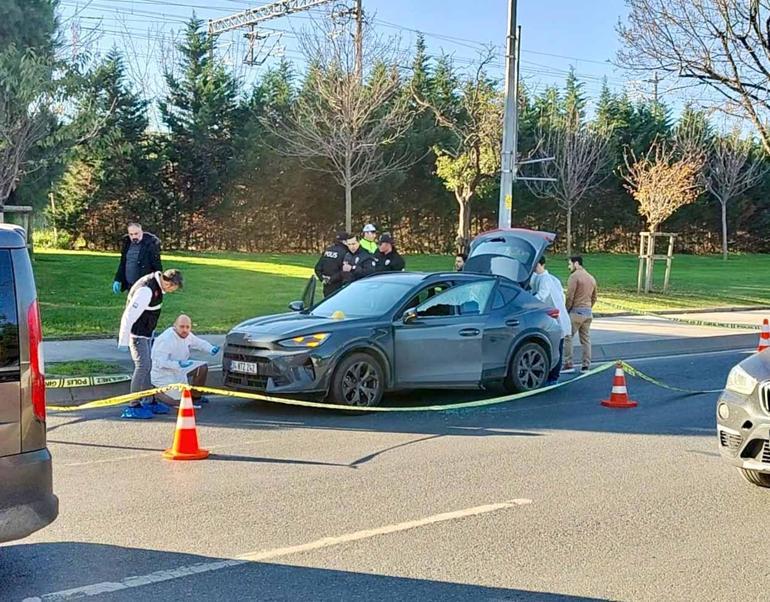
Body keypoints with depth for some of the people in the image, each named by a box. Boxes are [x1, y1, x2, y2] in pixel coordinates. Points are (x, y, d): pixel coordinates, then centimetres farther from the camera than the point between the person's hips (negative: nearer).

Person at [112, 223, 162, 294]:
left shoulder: (150, 244, -12)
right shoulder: (127, 244, 9)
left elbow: (157, 266, -12)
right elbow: (122, 264, 19)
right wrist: (117, 280, 13)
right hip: (130, 287, 7)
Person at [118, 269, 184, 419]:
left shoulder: (156, 284, 3)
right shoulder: (146, 290, -28)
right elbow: (130, 315, -27)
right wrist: (123, 340, -23)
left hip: (145, 333, 10)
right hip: (137, 333, -10)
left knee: (148, 366, 15)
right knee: (142, 366, -10)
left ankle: (149, 402, 25)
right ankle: (133, 406, -4)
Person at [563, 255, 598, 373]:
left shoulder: (574, 276, -9)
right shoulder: (591, 278, 16)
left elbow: (570, 296, -14)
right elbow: (594, 298, 19)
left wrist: (566, 310, -5)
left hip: (576, 311, -8)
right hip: (588, 312, 8)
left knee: (567, 337, -4)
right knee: (586, 339, 10)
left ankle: (568, 364, -8)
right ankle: (586, 365, 10)